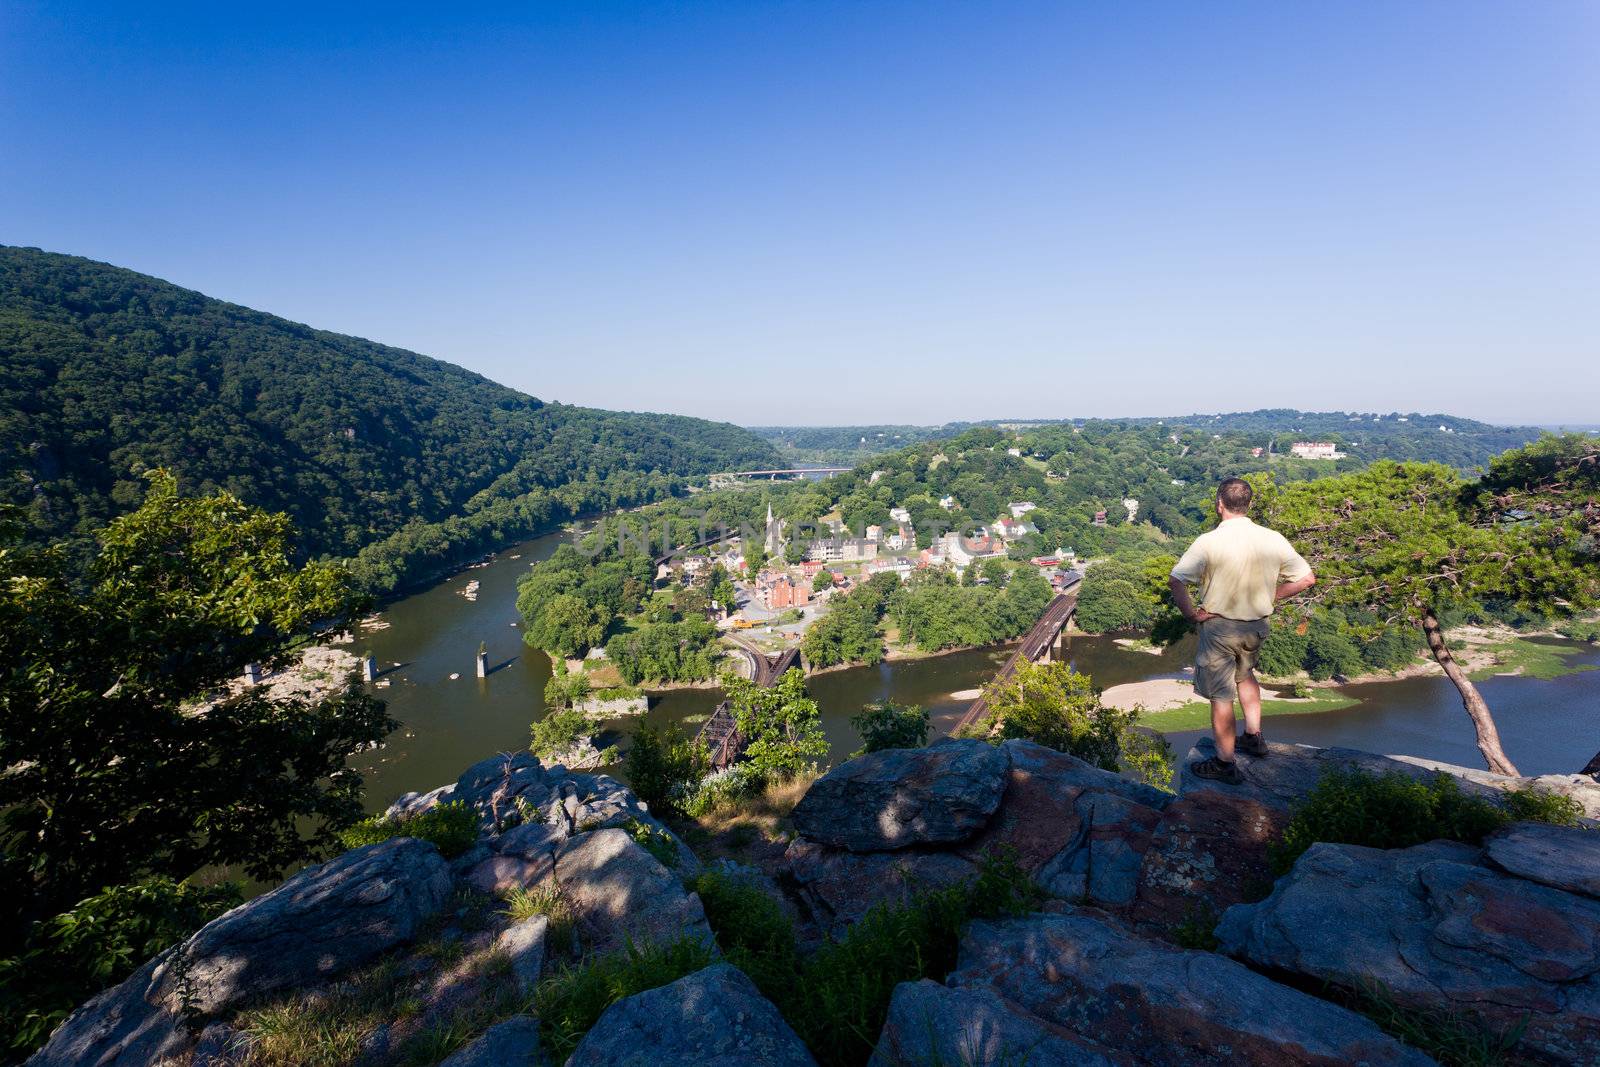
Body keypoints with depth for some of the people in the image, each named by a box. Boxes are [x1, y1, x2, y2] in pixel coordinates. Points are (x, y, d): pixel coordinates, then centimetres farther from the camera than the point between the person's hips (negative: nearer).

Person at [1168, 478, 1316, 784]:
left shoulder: (1209, 542, -21)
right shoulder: (1273, 540, -7)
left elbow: (1176, 581, -26)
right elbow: (1307, 578, -1)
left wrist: (1190, 613, -13)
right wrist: (1270, 596, 7)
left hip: (1219, 626, -5)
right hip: (1257, 625, 5)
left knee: (1221, 695, 8)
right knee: (1245, 675, 32)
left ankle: (1225, 764, 19)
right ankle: (1253, 737, 40)